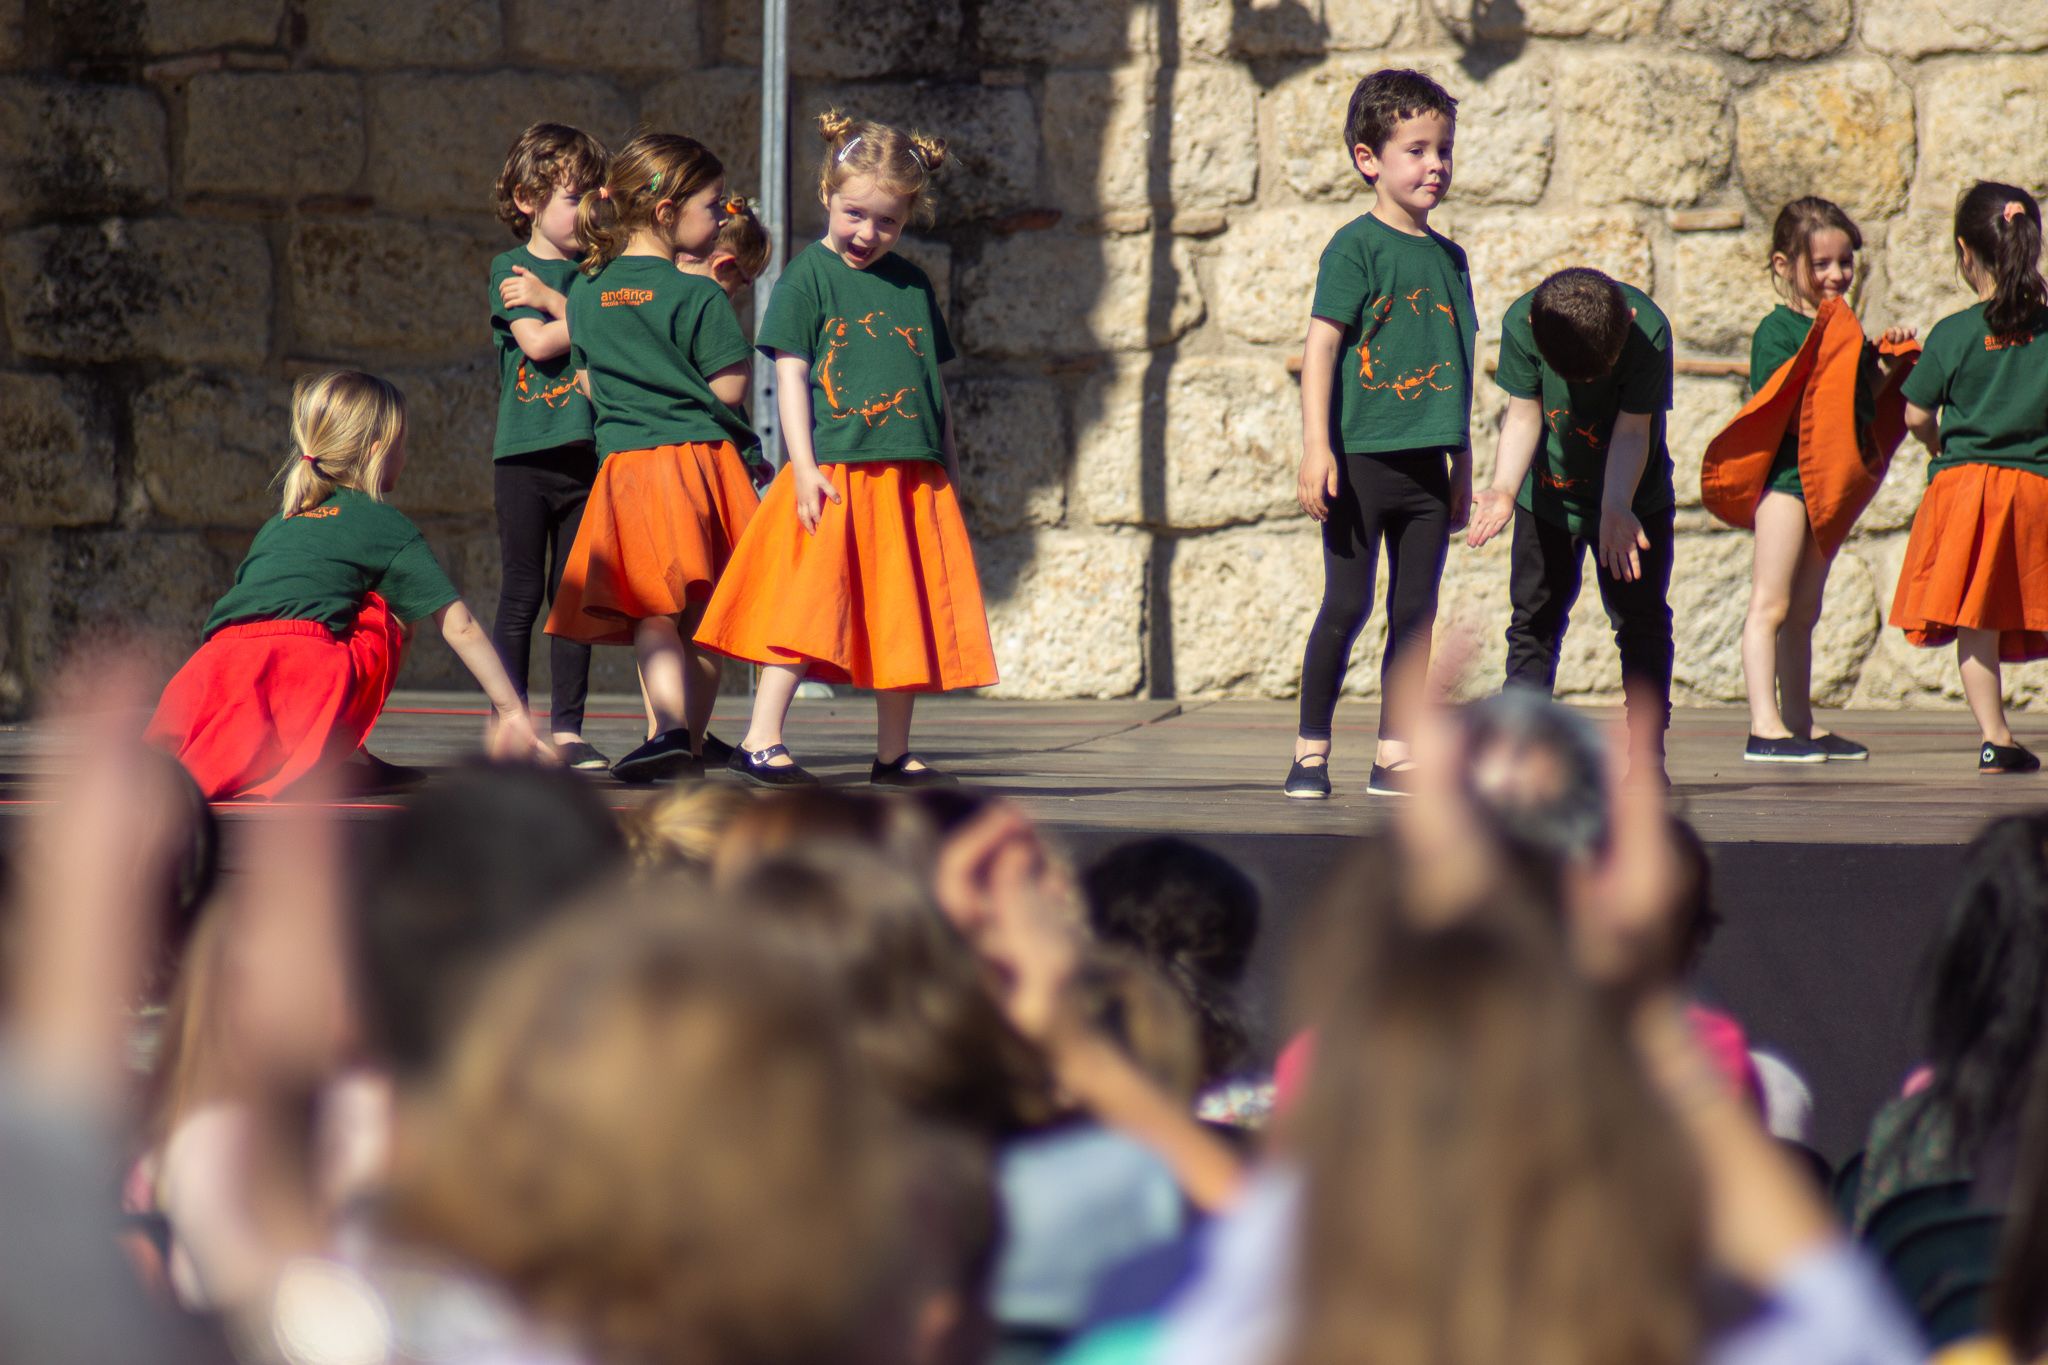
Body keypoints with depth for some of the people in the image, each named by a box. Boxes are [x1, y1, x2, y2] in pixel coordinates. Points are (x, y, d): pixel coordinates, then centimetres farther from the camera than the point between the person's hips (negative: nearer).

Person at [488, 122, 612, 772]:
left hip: (586, 451, 4)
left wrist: (553, 300, -8)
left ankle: (567, 730, 9)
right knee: (521, 595, -2)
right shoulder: (510, 269, 1)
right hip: (525, 453, -4)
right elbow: (537, 342, -13)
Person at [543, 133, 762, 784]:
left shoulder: (586, 293, 8)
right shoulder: (698, 296, -8)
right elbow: (729, 386, -8)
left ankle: (669, 730, -23)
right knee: (703, 613, 9)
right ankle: (692, 738, 14)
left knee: (651, 613, -3)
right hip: (700, 454, -3)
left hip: (622, 460, 3)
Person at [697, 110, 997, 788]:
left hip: (913, 480, 5)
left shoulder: (912, 286, 14)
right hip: (834, 476, -5)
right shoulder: (807, 277, -2)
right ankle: (761, 739, -9)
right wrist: (805, 467, -15)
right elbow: (791, 375, -7)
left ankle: (894, 754, 16)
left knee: (904, 619, 8)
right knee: (807, 605, -11)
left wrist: (949, 467, 16)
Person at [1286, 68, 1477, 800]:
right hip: (1361, 458, -6)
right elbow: (1321, 346, -11)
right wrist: (1316, 446, -19)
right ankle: (1310, 752, 3)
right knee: (1347, 604, -5)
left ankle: (1393, 756, 12)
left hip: (1425, 466, 6)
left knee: (1415, 610, 6)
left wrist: (1462, 466, 18)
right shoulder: (1357, 247, -6)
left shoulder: (1447, 257, 13)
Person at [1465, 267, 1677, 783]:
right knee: (1534, 619, 2)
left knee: (1641, 620, -4)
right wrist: (1503, 489, -30)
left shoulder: (1648, 331, -29)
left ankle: (1648, 749, -1)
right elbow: (1523, 415, -16)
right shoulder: (1521, 324, -24)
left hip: (1632, 496, -2)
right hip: (1548, 495, 2)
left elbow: (1632, 430, -25)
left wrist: (1616, 509, -36)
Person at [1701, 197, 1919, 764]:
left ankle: (1801, 724, 16)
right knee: (1771, 605, -11)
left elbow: (1860, 403, 17)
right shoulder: (1777, 330, -9)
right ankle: (1765, 729, -17)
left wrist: (1887, 365, 2)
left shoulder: (1844, 330, 15)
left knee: (1803, 611, 13)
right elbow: (1779, 407, -18)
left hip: (1832, 482, 9)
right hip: (1788, 474, -9)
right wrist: (1829, 364, -25)